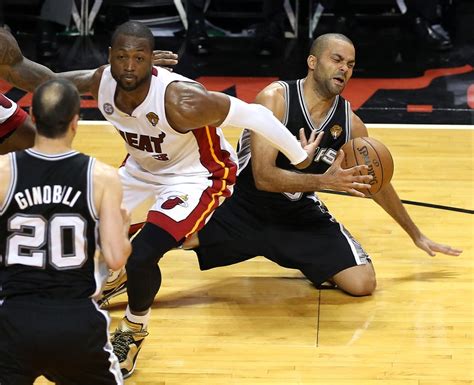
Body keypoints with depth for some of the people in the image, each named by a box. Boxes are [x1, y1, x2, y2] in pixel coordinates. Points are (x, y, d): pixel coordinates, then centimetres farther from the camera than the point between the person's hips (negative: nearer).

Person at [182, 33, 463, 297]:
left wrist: (416, 234, 18)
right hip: (244, 207, -3)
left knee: (363, 283, -14)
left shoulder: (350, 124, -7)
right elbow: (263, 177, -28)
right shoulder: (275, 99, -21)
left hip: (299, 214, 3)